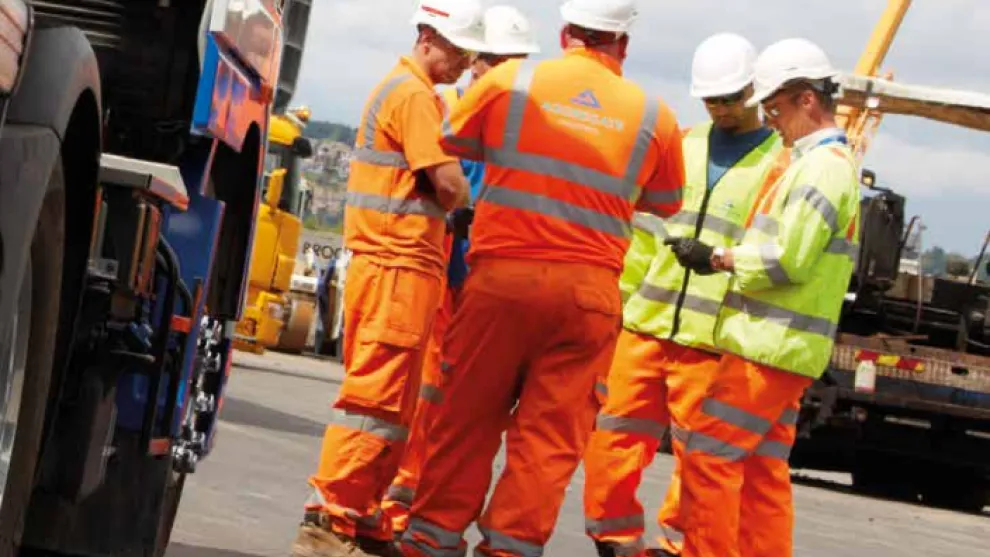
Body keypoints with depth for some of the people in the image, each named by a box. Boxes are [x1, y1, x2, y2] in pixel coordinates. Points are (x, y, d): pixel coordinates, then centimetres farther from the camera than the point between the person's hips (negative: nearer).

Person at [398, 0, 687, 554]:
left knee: (467, 420, 10)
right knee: (551, 435, 4)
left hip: (502, 276, 0)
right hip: (587, 289, 0)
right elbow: (666, 204, 16)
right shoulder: (653, 115, 3)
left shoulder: (510, 79, 1)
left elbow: (454, 142, 16)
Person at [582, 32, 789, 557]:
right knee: (614, 436, 4)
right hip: (645, 322, 4)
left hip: (715, 341, -4)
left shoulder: (780, 164, 1)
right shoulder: (683, 146, 15)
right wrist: (619, 295, 15)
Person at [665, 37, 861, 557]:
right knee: (761, 470, 13)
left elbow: (787, 260, -21)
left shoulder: (823, 165, -14)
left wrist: (716, 258, -10)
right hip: (780, 345, 10)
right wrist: (724, 258, 9)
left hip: (772, 345, -10)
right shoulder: (828, 162, 19)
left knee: (709, 455, -8)